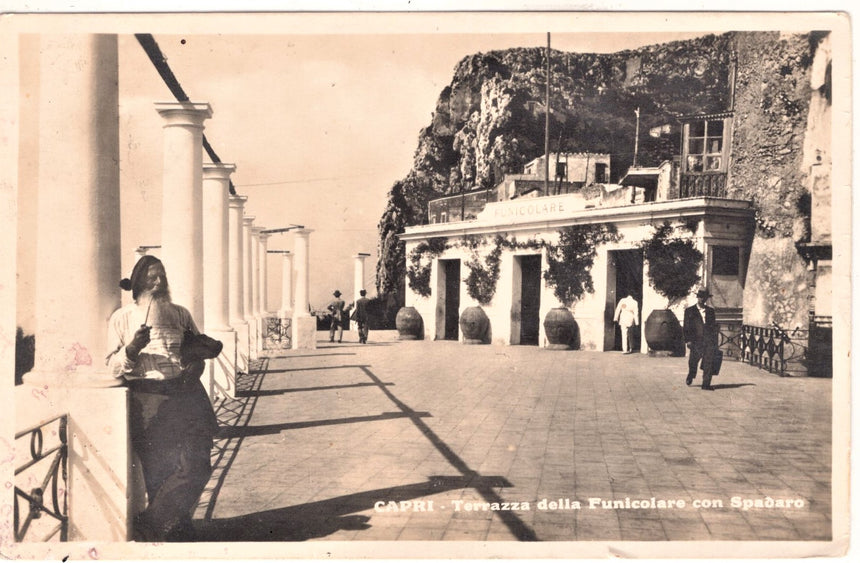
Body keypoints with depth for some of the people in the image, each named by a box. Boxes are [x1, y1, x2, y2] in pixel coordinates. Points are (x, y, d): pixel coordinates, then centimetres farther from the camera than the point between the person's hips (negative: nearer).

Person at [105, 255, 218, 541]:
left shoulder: (180, 313, 18)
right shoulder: (122, 317, 10)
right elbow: (114, 367, 7)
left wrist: (197, 363, 5)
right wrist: (131, 349, -13)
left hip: (186, 393, 3)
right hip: (148, 400, -2)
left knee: (196, 465, -12)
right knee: (159, 476, -2)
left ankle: (148, 526, 1)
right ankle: (179, 535, 14)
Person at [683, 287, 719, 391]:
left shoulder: (711, 311, 16)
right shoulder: (689, 311, 8)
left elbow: (714, 327, 17)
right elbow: (686, 327, 4)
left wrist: (715, 343, 11)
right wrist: (688, 340, -7)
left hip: (709, 342, 2)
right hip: (696, 342, -2)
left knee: (708, 364, -3)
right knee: (693, 362, 0)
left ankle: (706, 384, 2)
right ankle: (690, 377, 29)